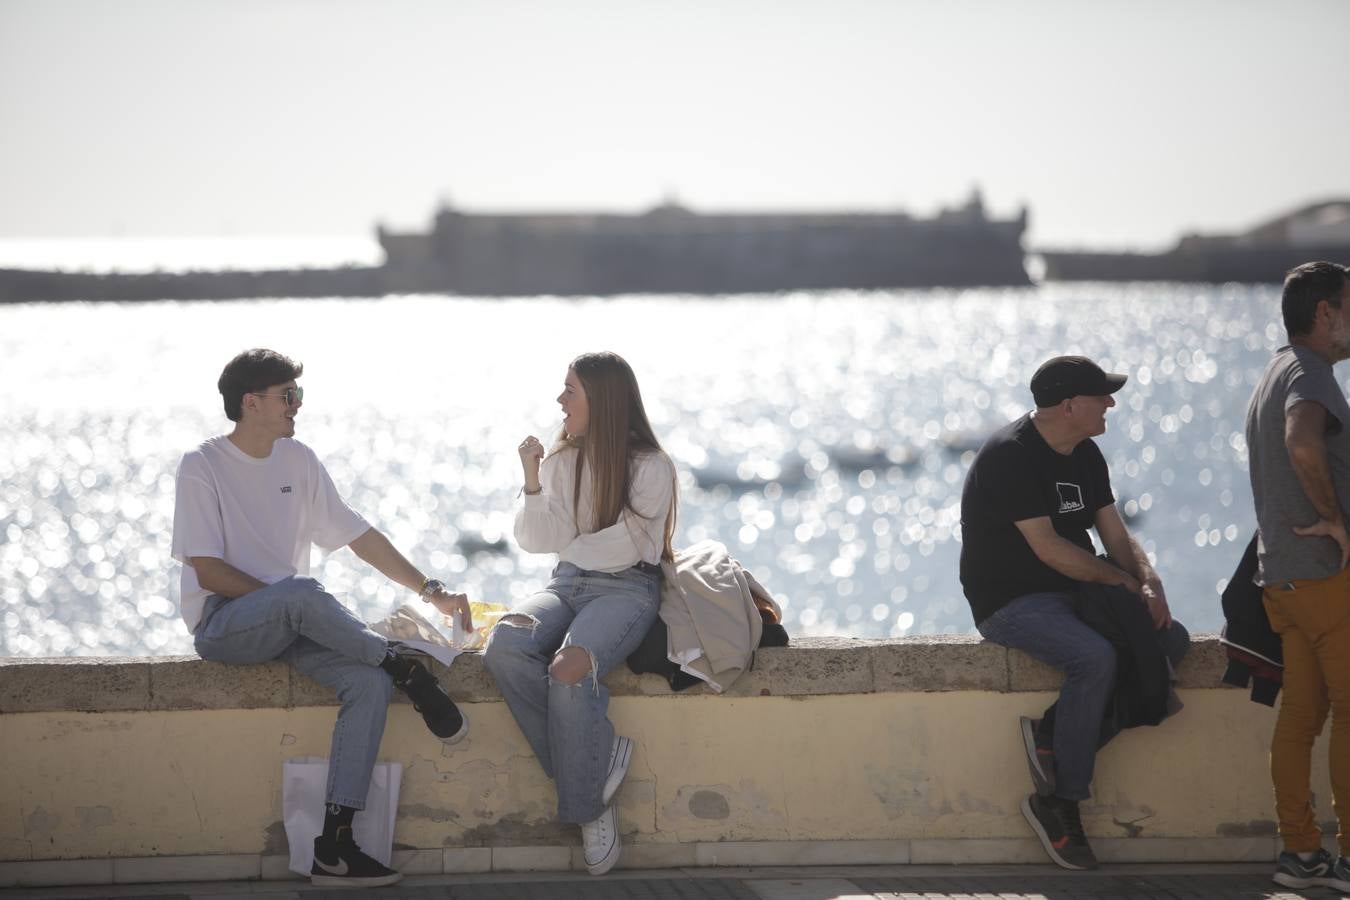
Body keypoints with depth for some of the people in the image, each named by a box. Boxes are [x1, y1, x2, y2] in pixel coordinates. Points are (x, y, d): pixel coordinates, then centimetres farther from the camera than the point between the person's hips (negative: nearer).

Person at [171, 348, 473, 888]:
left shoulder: (298, 461, 11)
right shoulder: (202, 468, -5)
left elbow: (359, 537, 13)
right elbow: (208, 572, -11)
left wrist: (431, 593, 6)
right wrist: (285, 600, -16)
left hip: (292, 622, 6)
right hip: (222, 623, -5)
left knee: (370, 682, -24)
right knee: (301, 593, -39)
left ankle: (335, 845, -27)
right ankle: (405, 669, -20)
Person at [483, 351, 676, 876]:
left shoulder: (651, 467, -2)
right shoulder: (561, 462, 13)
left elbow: (620, 547, -5)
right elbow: (534, 541, 7)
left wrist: (569, 548, 8)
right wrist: (532, 481, -5)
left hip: (627, 589, -5)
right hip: (568, 586, 5)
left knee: (569, 668, -36)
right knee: (504, 645, -30)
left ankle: (587, 807, -21)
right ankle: (599, 759, -24)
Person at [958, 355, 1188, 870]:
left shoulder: (1085, 456, 11)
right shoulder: (1010, 455, -16)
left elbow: (1116, 535, 9)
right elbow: (1047, 547, -21)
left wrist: (1149, 582, -11)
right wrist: (1124, 580, -14)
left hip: (1072, 594, 9)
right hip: (1010, 601, -9)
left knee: (1171, 639, -9)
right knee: (1095, 658, -33)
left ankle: (1054, 735, -14)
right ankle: (1058, 803, -21)